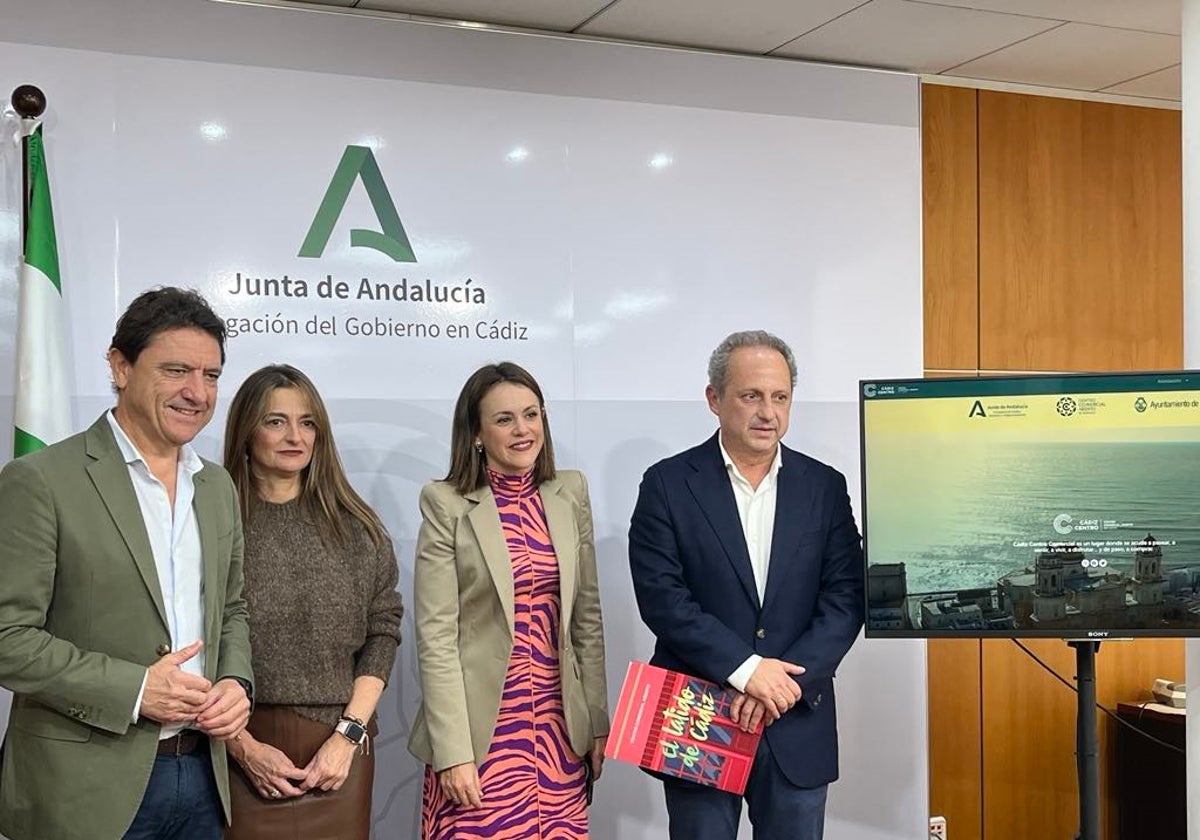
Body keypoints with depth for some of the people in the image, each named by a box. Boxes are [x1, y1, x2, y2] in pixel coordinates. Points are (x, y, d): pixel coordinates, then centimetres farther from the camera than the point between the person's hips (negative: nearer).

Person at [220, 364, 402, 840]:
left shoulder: (357, 529, 4)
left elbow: (383, 632, 3)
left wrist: (348, 734, -6)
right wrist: (244, 747, -11)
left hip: (339, 751, 2)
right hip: (242, 752, -2)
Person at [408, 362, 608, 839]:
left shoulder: (570, 493, 7)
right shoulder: (447, 505, -6)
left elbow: (587, 617, 10)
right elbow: (435, 636, -9)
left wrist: (598, 722, 8)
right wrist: (453, 752, -14)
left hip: (559, 726, 4)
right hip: (482, 728, -3)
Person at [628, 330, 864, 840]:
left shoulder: (824, 486, 5)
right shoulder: (668, 484, -2)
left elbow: (846, 599, -1)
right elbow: (661, 596, -11)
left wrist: (784, 682, -13)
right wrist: (746, 669, -17)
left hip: (798, 726, 2)